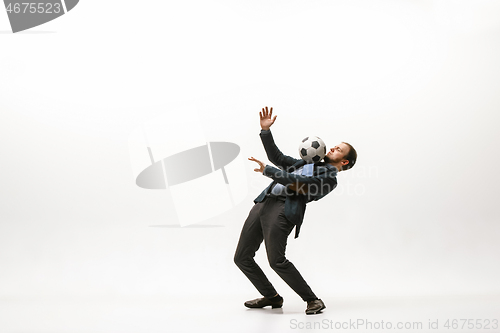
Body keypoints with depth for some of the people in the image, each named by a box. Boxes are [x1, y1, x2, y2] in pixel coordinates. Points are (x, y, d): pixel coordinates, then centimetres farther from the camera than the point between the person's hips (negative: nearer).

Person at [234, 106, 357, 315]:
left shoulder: (329, 178, 1)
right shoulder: (307, 163, 27)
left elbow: (298, 183, -11)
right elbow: (277, 158, 26)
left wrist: (267, 170, -10)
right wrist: (265, 131, 17)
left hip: (283, 209, -8)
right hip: (263, 203, 8)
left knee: (276, 261, -21)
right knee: (242, 257, 5)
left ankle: (312, 300, -4)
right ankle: (271, 297, 21)